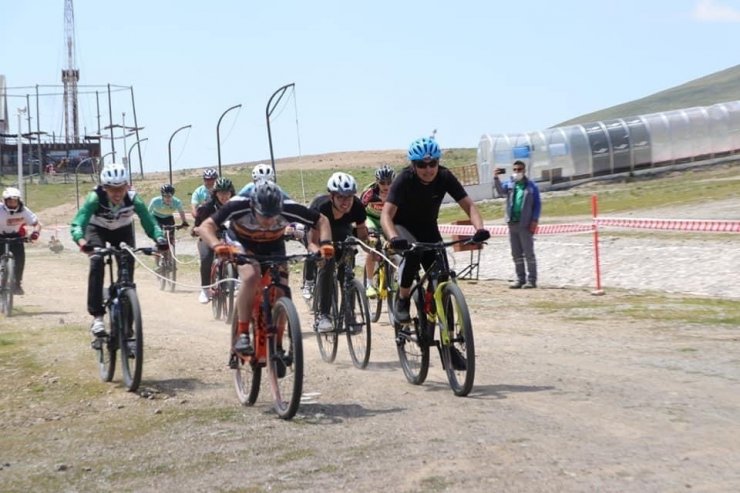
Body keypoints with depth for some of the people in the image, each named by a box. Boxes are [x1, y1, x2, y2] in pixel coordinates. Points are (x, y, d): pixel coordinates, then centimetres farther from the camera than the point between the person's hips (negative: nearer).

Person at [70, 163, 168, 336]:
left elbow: (149, 222, -35)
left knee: (128, 266, -13)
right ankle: (97, 316, -26)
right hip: (98, 230, -2)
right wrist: (81, 240, -65)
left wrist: (159, 238, -56)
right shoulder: (95, 198, -35)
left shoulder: (133, 199, -31)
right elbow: (77, 223, -44)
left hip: (123, 231, 2)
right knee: (97, 261, -27)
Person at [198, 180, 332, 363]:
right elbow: (206, 226, -37)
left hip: (273, 246, 2)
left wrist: (325, 244, -38)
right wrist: (217, 245, -56)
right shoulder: (239, 207, -38)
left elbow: (321, 221, -20)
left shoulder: (288, 209, -35)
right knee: (251, 275, -32)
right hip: (241, 242, -2)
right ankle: (242, 334, -22)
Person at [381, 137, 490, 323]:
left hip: (428, 226, 3)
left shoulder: (445, 177, -21)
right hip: (403, 225, -3)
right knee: (412, 253, -33)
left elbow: (469, 205, -23)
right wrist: (394, 238, -58)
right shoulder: (404, 180, -29)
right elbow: (386, 214, -38)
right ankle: (402, 300, -13)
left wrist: (480, 228, -43)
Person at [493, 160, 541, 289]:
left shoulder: (531, 186, 1)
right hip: (512, 224, 4)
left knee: (528, 253, -2)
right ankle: (520, 278, 17)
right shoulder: (509, 184, 9)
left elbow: (537, 204, 0)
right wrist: (496, 178, -27)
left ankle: (531, 279, 1)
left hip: (525, 225, -4)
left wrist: (534, 220, -9)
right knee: (516, 254, 9)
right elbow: (501, 191, -11)